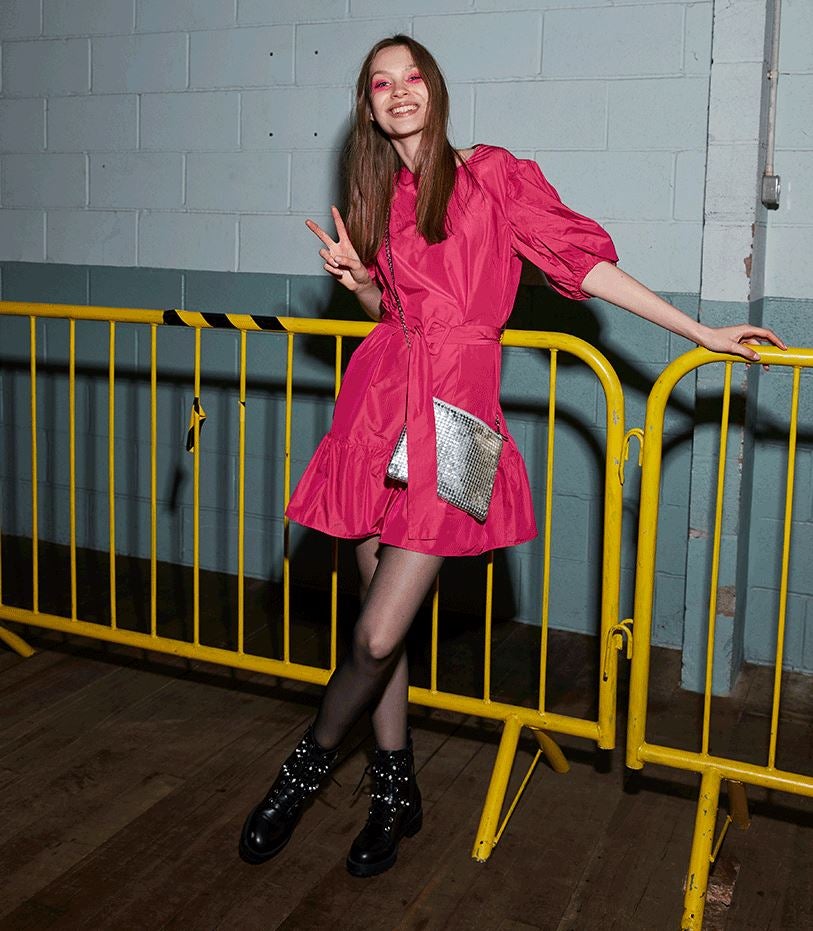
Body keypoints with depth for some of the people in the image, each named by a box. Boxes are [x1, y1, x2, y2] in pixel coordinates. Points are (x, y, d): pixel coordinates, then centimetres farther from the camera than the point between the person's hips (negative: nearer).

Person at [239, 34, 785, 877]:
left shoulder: (493, 176, 3)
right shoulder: (377, 199, 17)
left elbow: (582, 262, 2)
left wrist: (701, 334, 0)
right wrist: (361, 282, 2)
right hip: (378, 405, 5)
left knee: (379, 636, -9)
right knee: (377, 624, 7)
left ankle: (308, 767, 17)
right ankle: (395, 792, 26)